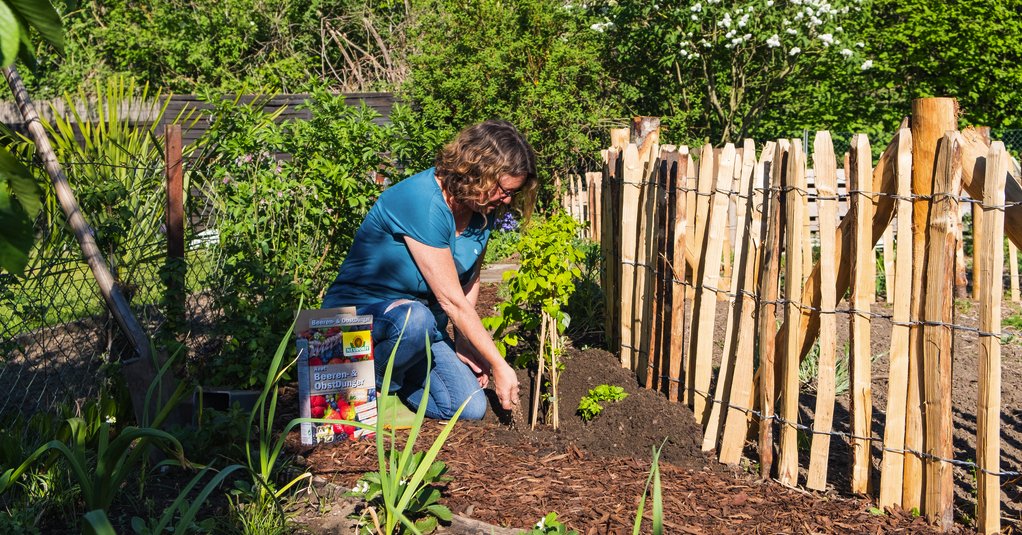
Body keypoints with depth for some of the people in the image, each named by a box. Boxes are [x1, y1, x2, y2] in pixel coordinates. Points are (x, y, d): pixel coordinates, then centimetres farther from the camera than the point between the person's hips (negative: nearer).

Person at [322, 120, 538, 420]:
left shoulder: (483, 209, -1)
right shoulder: (423, 202, -27)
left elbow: (469, 282, 10)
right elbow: (451, 300, -25)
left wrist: (464, 341, -6)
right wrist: (499, 366, -21)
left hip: (421, 321, 7)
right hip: (357, 313, -7)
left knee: (470, 408, -13)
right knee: (415, 319, -41)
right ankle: (371, 389, -11)